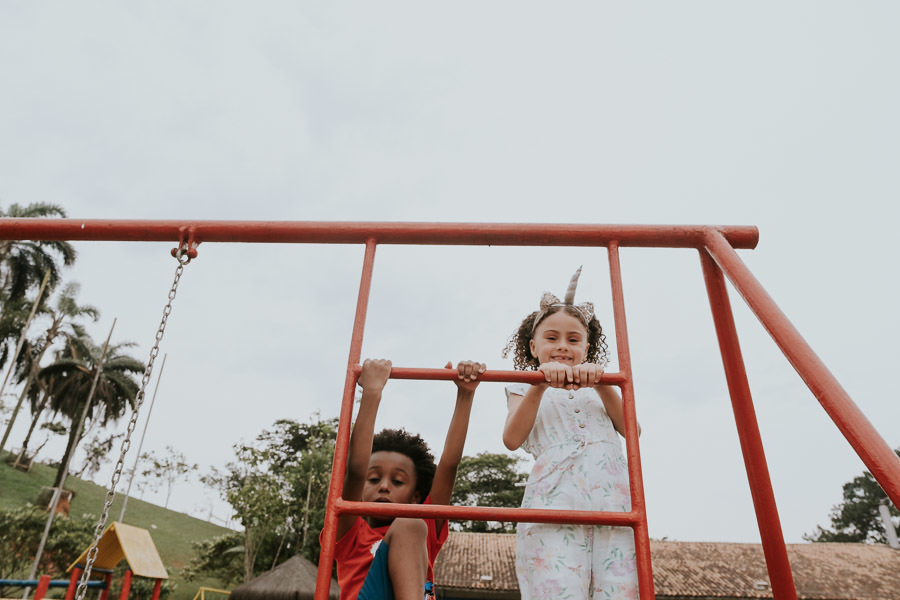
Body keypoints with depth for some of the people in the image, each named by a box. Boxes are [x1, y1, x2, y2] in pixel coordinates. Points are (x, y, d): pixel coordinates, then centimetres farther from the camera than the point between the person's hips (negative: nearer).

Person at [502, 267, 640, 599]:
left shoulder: (603, 388, 29)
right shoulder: (524, 389, 21)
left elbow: (632, 429, 9)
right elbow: (512, 439, 2)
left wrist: (601, 385, -5)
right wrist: (540, 385, -8)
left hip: (615, 499, 3)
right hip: (554, 504, -2)